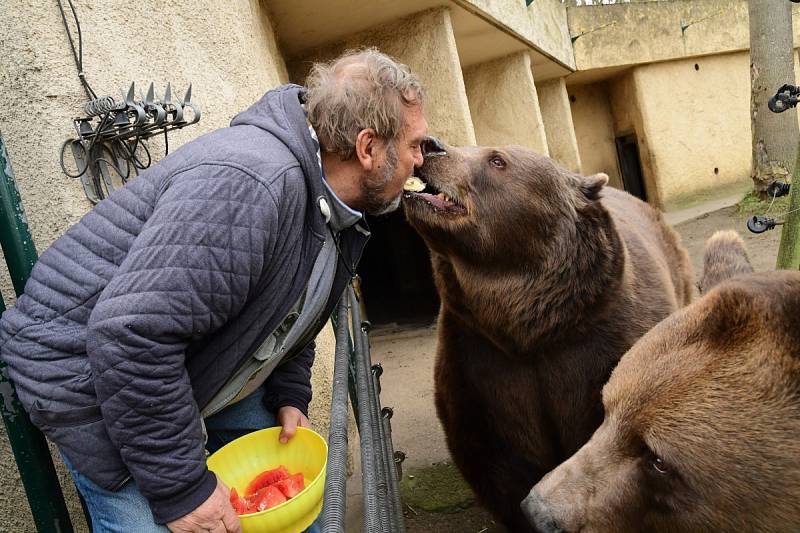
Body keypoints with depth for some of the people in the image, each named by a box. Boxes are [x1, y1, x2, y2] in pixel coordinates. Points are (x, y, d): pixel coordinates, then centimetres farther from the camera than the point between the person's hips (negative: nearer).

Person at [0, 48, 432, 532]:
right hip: (86, 369, -8)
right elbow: (132, 337, -37)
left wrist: (289, 397, 3)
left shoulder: (341, 206, -2)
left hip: (206, 370, 8)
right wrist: (181, 485, -28)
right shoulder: (250, 182, -35)